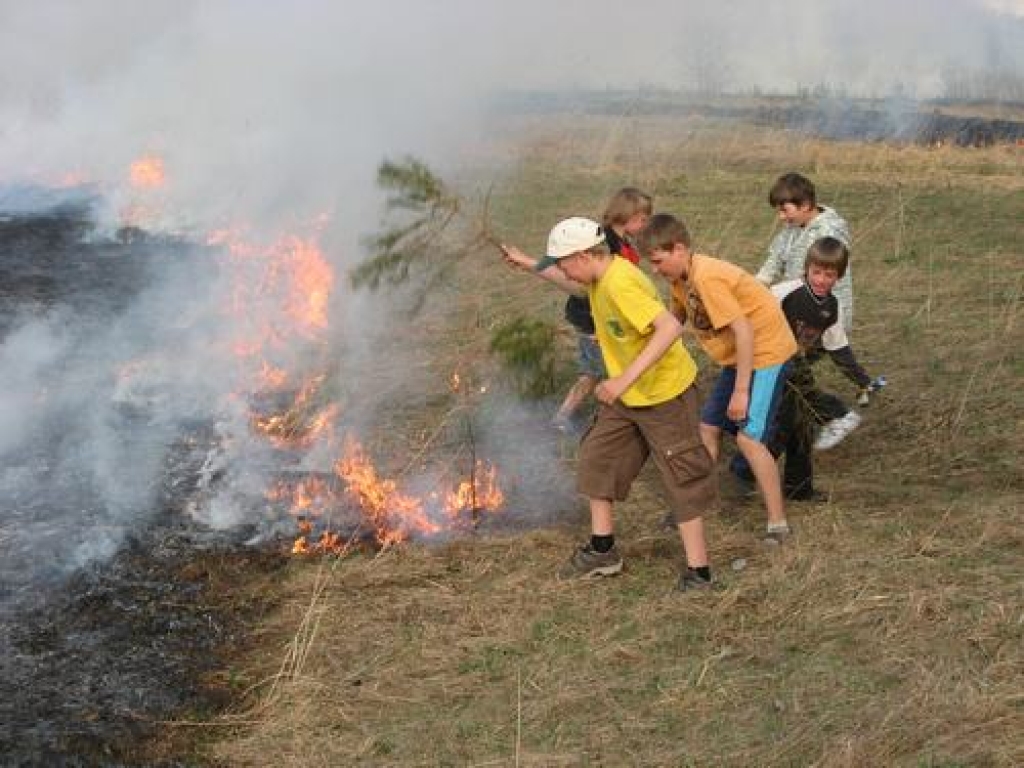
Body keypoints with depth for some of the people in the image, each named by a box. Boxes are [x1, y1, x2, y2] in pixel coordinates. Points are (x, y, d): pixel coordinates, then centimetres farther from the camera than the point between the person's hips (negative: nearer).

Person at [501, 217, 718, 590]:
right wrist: (526, 262, 29)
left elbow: (671, 327, -41)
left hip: (664, 392, -10)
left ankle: (698, 571, 8)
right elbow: (570, 280, 25)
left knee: (682, 479, -1)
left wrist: (626, 379, -44)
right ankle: (602, 551, 29)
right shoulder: (598, 275, -2)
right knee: (597, 458, 15)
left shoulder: (620, 285, -31)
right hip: (625, 394, 10)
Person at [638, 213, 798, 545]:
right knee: (708, 427, 12)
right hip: (737, 355, 10)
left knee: (749, 437, -16)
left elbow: (744, 331, -29)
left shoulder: (707, 278, -27)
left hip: (766, 349, -10)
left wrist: (740, 390, -27)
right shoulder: (681, 280, 1)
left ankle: (778, 524, -8)